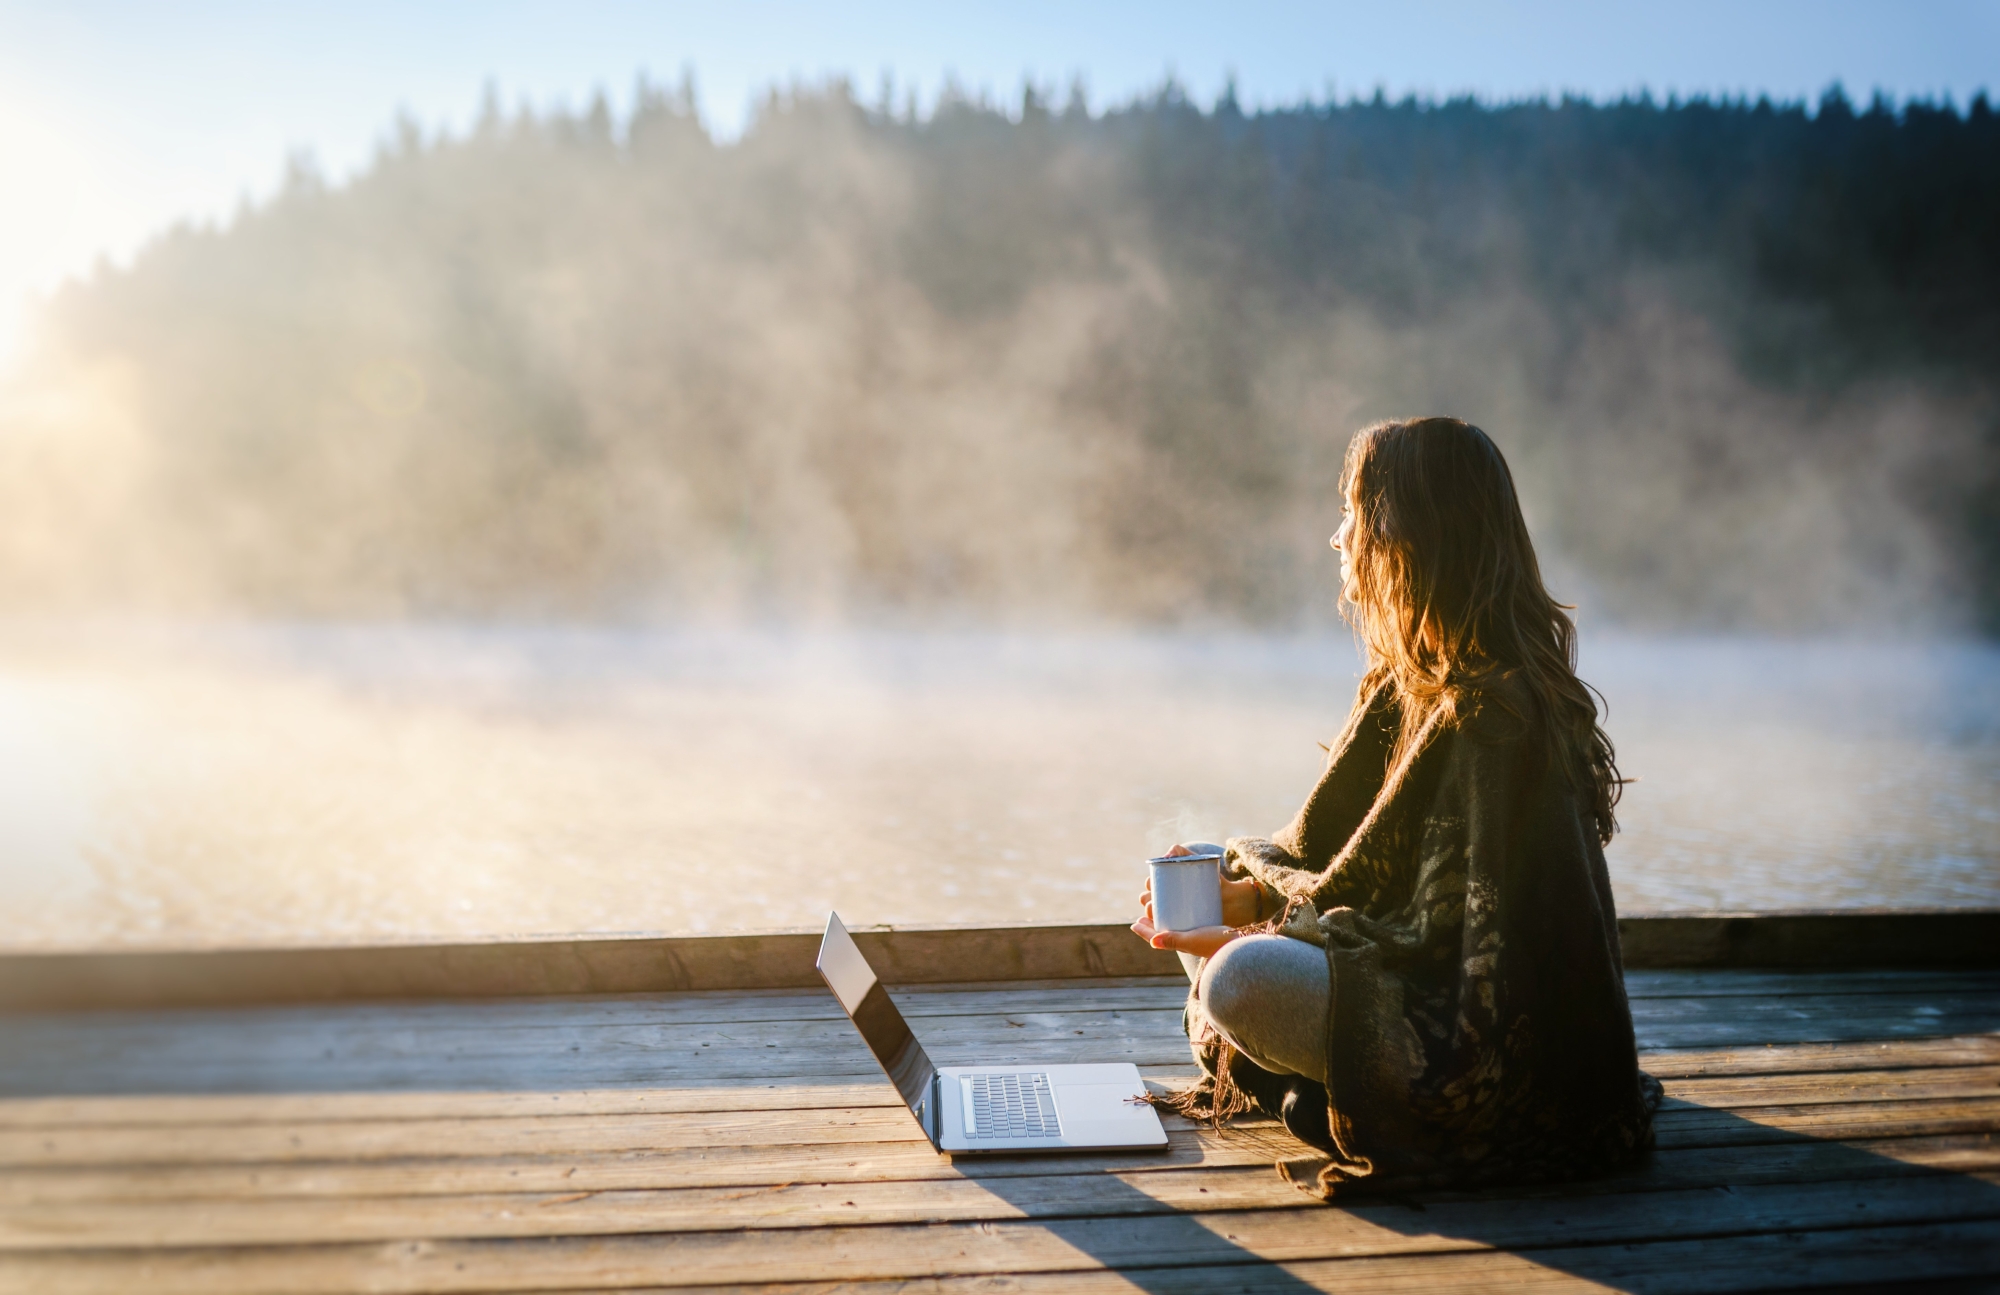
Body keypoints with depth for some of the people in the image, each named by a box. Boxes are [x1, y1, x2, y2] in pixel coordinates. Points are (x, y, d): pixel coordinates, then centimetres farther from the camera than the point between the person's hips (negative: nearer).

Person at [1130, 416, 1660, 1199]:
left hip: (1508, 1047, -10)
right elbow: (1332, 842, 12)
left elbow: (1440, 936, -23)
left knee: (1243, 982, -28)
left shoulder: (1492, 714, -24)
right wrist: (1241, 893, -5)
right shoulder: (1413, 677, 6)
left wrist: (1250, 936, -19)